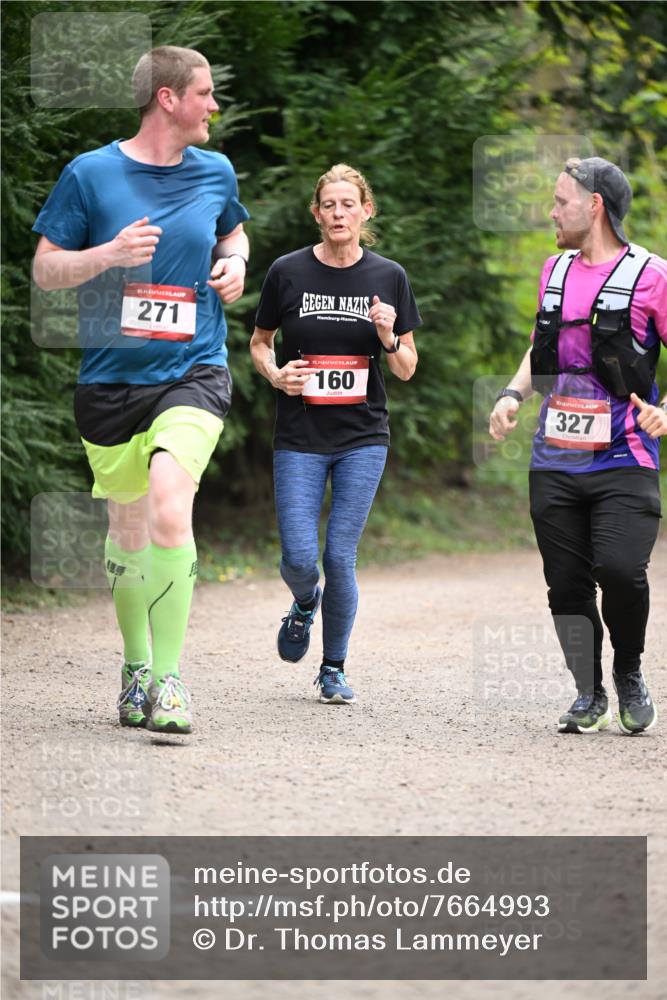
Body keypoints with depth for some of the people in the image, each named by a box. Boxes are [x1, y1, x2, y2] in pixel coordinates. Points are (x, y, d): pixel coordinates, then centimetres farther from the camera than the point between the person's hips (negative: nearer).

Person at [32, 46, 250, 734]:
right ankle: (135, 665, 33)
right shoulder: (90, 174, -3)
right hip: (110, 375, 0)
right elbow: (44, 269, 0)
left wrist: (234, 263, 6)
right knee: (128, 530, 11)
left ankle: (169, 677, -17)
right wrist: (108, 254, -17)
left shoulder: (215, 173, 7)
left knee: (169, 504, -23)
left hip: (192, 373, 0)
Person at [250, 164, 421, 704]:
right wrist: (275, 374, -8)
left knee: (340, 558, -2)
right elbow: (259, 341, 12)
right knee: (299, 558, -8)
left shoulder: (389, 277, 1)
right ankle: (304, 605, 29)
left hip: (363, 439, 0)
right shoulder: (288, 272, -2)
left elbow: (407, 370, 6)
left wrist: (389, 339, -14)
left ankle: (334, 669, 17)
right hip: (300, 438, 0)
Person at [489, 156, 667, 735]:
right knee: (567, 584, 3)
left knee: (620, 570, -20)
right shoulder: (556, 270, 15)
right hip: (555, 462, 5)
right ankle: (589, 695, 19)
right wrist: (514, 394, 9)